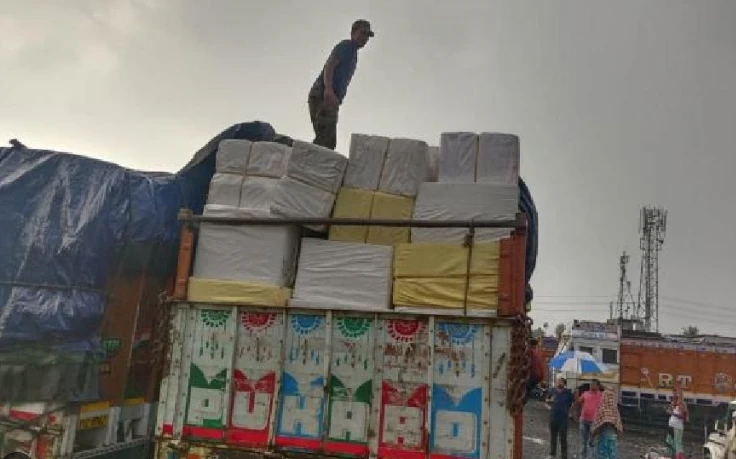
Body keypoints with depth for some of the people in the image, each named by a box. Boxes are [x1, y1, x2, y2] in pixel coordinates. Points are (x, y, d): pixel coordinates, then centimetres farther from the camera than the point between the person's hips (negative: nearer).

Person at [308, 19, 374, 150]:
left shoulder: (353, 52, 27)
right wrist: (328, 90, -32)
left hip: (331, 100, 10)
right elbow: (329, 66, -17)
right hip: (324, 97, -10)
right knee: (325, 139, -21)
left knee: (330, 142, 8)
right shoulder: (346, 46, -1)